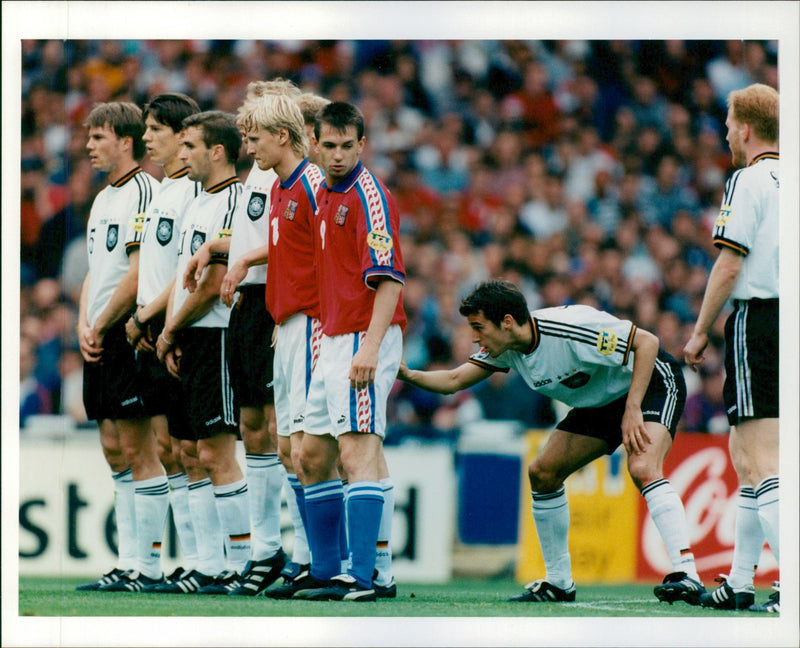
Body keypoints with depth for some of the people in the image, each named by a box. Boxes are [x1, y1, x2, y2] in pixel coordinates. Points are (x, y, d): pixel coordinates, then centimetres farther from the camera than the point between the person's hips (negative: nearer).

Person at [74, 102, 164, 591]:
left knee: (138, 451, -7)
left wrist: (100, 328, -10)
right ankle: (130, 561, 13)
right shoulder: (103, 200, 18)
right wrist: (84, 327, 6)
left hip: (130, 334, -9)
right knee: (115, 451, 9)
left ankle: (148, 565, -6)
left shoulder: (144, 192, -11)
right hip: (100, 343, 9)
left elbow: (137, 276, -16)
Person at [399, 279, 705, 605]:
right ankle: (558, 582, 13)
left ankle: (686, 574, -36)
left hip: (651, 382, -9)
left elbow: (647, 341, -29)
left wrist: (632, 409, -32)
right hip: (600, 403, 9)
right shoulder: (506, 347, -10)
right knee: (542, 473, 3)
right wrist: (409, 375, -20)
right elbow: (455, 380, -1)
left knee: (642, 468, -32)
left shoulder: (568, 328, -33)